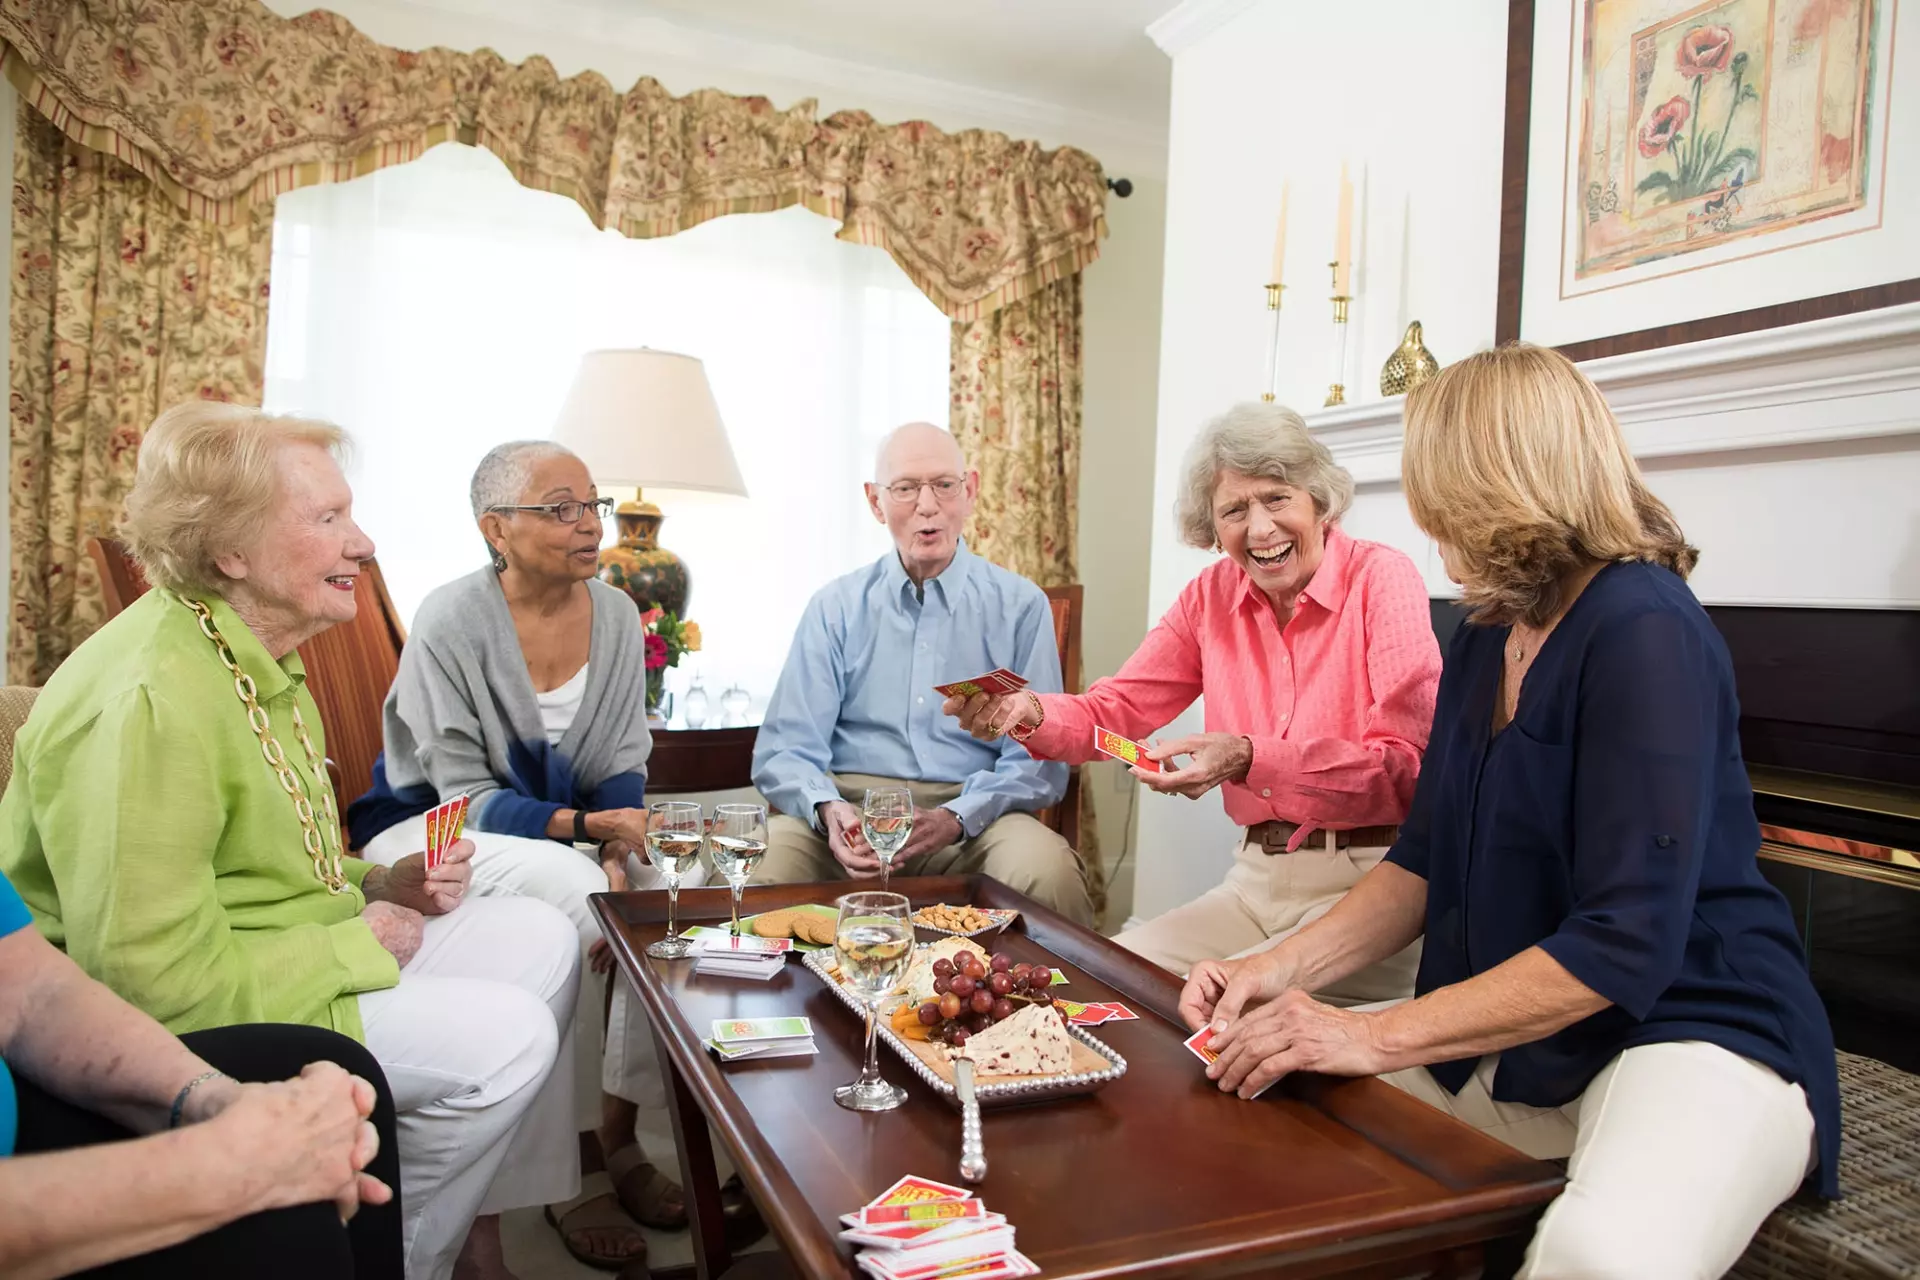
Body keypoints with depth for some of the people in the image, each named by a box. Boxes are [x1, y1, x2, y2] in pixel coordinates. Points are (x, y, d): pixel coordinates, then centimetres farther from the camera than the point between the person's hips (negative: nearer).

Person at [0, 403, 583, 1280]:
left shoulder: (255, 655, 9)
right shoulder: (148, 698, -25)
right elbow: (151, 970, -28)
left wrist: (380, 887, 1)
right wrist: (353, 945, -17)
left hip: (308, 948, 10)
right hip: (182, 1024, -10)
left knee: (540, 940, 2)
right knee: (503, 1037, -20)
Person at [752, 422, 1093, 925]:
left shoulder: (1021, 606, 7)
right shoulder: (835, 608, 11)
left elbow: (1039, 761, 1)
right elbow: (786, 750, 5)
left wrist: (956, 819, -18)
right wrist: (828, 810, -19)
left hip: (973, 815, 0)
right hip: (851, 802, 0)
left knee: (1048, 871, -33)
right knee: (770, 862, -33)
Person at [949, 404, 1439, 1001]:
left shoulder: (1382, 577, -9)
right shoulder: (1214, 593, 8)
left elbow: (1407, 767, -18)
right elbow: (1115, 709, 4)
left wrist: (1249, 758, -29)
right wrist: (1029, 713, -17)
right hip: (1255, 881, 5)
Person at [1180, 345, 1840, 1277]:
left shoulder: (1644, 631, -18)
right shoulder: (1484, 643, 7)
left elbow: (1626, 941, -24)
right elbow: (1425, 864, 9)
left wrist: (1375, 1036, -25)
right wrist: (1286, 970, -7)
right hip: (1508, 1033, 8)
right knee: (1260, 1085, -6)